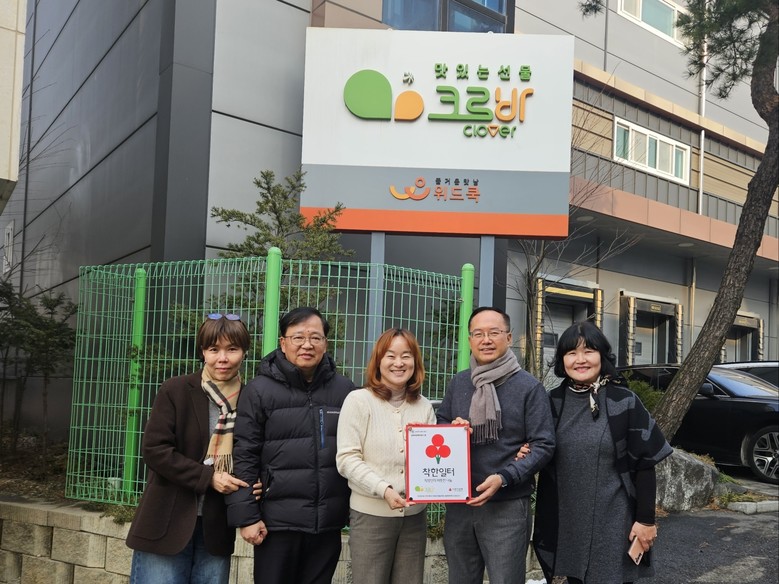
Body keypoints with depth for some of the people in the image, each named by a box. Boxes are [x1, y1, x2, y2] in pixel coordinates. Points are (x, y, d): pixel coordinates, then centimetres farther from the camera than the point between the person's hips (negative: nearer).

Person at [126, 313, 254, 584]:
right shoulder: (175, 391, -6)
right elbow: (154, 449, -10)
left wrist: (250, 486, -8)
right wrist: (208, 478, -16)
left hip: (217, 529, 3)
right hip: (167, 524, -3)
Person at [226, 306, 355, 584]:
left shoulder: (344, 390, 4)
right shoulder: (259, 390, -5)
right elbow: (243, 457, -6)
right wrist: (246, 516, -10)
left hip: (328, 522, 3)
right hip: (277, 521, -3)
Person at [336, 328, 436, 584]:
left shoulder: (424, 406, 8)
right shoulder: (358, 400, -6)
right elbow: (347, 459, -11)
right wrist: (383, 489, -21)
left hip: (414, 515, 4)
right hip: (371, 515, -4)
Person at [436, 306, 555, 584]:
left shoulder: (529, 386, -6)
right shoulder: (457, 383, 8)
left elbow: (543, 445, -8)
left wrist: (504, 478, -20)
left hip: (507, 507, -4)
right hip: (458, 504, 5)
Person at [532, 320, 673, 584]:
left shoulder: (624, 401, -9)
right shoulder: (553, 401, 1)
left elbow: (645, 465, -7)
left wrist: (646, 519, -8)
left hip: (612, 520, -3)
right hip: (566, 521, 4)